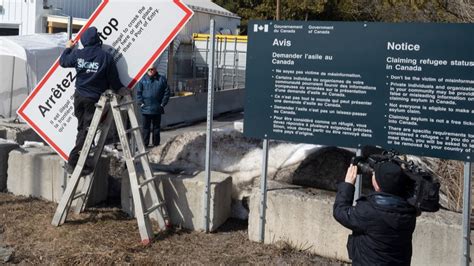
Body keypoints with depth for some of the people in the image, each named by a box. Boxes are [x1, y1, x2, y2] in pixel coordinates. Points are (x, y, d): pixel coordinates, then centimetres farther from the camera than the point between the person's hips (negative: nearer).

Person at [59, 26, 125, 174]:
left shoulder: (77, 54, -2)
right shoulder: (106, 57, -11)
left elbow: (63, 61, 18)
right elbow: (114, 80, -4)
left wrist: (68, 48, 36)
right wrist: (120, 89, 16)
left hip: (79, 97, 4)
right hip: (95, 99, -4)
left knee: (82, 129, 17)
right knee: (86, 131, 0)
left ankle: (80, 162, 23)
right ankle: (73, 163, -2)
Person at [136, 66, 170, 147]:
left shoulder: (161, 79, 2)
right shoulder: (143, 80, 2)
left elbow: (166, 92, 3)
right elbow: (138, 92, 4)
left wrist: (163, 103, -3)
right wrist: (141, 103, -6)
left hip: (157, 109, 0)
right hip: (146, 109, 0)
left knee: (156, 127, 10)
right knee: (146, 127, 5)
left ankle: (156, 144, 19)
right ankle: (145, 144, 11)